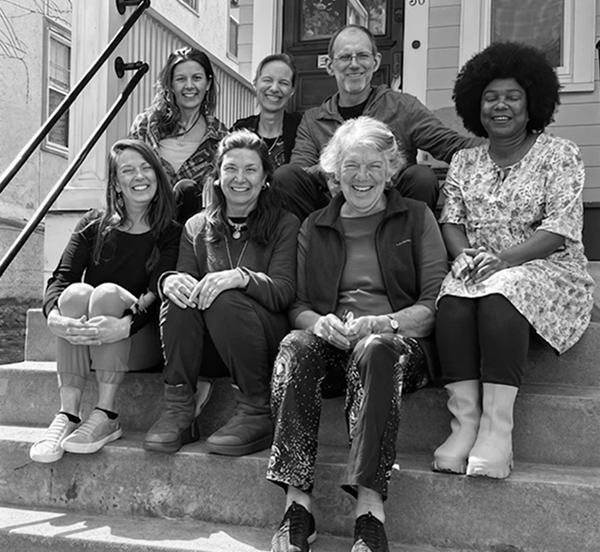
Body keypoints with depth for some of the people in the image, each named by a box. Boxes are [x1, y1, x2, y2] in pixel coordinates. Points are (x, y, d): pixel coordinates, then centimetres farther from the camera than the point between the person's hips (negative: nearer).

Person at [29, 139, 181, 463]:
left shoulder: (171, 234, 0)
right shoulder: (94, 225, 9)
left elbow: (159, 295, -15)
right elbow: (60, 279, -5)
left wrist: (124, 325, -36)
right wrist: (54, 317, -28)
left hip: (142, 343, -2)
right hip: (87, 346, 2)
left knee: (107, 293, -29)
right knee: (76, 293, -27)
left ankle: (106, 417, -30)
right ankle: (67, 416, -30)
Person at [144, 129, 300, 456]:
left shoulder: (284, 226, 3)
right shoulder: (197, 227, 13)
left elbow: (284, 291, -11)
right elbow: (183, 274, 3)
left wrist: (241, 277, -31)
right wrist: (170, 281, -22)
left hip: (264, 348, -3)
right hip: (209, 354, 3)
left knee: (224, 299, -31)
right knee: (180, 295, -24)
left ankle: (257, 415, -21)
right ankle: (178, 412, -21)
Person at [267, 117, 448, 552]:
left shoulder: (416, 217, 12)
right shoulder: (314, 228, 20)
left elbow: (435, 303, 0)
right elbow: (296, 305, 13)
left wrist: (381, 323, -17)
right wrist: (317, 321, -11)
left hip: (401, 340, -2)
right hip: (331, 344, 2)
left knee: (376, 350, -36)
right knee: (294, 347, -31)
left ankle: (371, 507, -38)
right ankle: (297, 504, -32)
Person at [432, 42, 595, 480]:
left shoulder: (559, 155, 3)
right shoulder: (464, 162, 17)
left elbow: (561, 229, -8)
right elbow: (452, 220, 10)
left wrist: (504, 259, -21)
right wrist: (465, 255, -13)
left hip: (547, 269, -3)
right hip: (479, 270, 3)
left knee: (500, 295, -35)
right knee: (453, 297, -30)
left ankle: (498, 425, -36)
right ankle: (466, 419, -33)